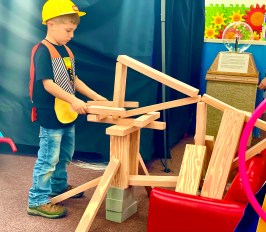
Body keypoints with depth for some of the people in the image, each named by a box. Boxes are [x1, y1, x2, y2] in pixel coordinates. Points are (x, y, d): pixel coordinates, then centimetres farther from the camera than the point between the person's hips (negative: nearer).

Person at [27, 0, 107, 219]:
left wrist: (95, 96, 9)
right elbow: (48, 84, -25)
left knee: (64, 155, 21)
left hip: (67, 113, 9)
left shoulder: (66, 50, 11)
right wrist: (73, 100, -31)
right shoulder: (43, 51, -17)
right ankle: (37, 201, 6)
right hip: (51, 115, -9)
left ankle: (59, 187, 39)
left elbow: (74, 79, 15)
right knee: (48, 158, -4)